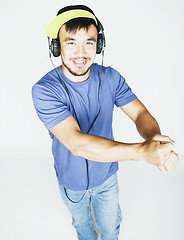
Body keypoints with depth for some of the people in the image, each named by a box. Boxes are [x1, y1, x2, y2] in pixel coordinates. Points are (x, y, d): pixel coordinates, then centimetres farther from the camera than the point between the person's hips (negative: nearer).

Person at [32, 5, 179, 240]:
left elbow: (140, 113, -17)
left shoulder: (110, 78, -15)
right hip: (71, 181, -1)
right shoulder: (44, 90, -29)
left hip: (106, 175, 2)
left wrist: (156, 138, -42)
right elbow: (77, 144, -39)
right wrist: (141, 151, -49)